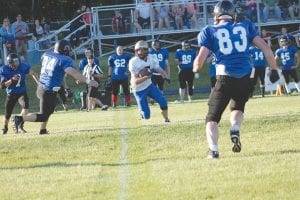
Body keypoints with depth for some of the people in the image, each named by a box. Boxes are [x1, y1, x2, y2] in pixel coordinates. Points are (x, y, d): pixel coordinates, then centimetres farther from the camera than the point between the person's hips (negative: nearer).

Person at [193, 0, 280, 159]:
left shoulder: (210, 32, 6)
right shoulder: (245, 26, 13)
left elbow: (200, 59, -2)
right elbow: (265, 47, 9)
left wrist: (195, 69, 19)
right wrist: (274, 69, 16)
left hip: (225, 78, -2)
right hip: (245, 77, 2)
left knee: (212, 118, 10)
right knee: (237, 107, 29)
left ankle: (213, 150, -12)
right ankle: (235, 129, -1)